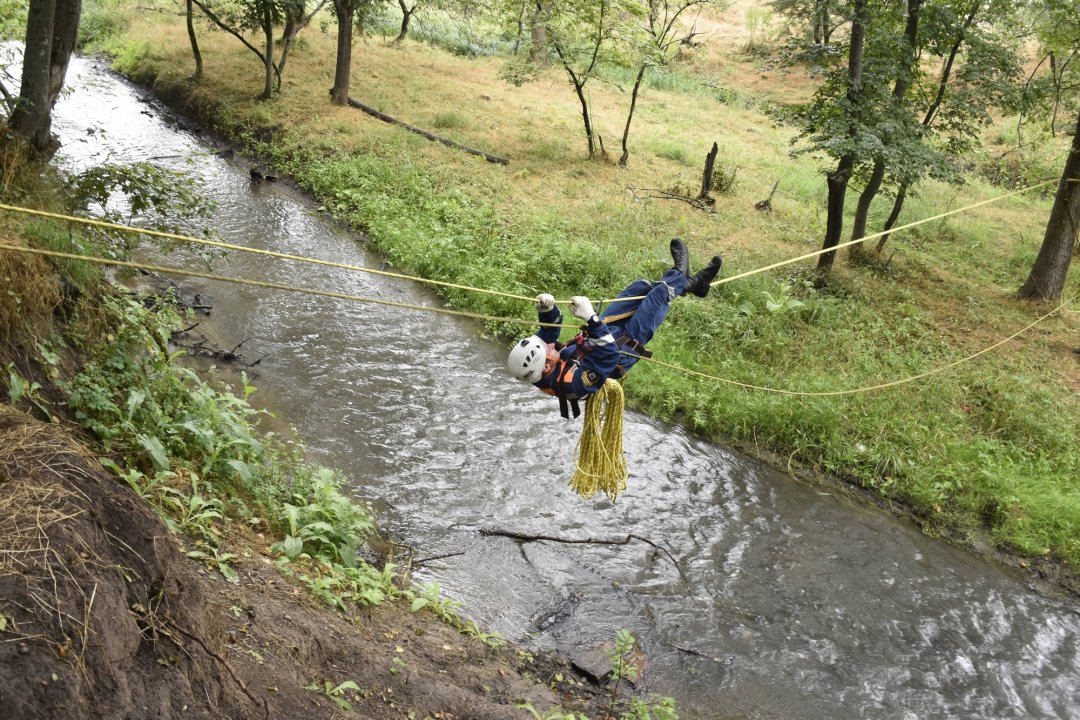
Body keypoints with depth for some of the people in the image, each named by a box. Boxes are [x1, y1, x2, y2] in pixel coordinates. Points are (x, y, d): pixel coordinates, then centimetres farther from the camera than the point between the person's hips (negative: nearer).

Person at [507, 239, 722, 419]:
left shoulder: (535, 370, -24)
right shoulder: (573, 382, -45)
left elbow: (548, 332, -9)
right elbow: (608, 355, -46)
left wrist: (546, 311, -30)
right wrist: (591, 319, -54)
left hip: (592, 339, 7)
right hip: (621, 351, -7)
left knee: (640, 287, 11)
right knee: (657, 296, -2)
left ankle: (683, 281, 38)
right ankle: (680, 278, 33)